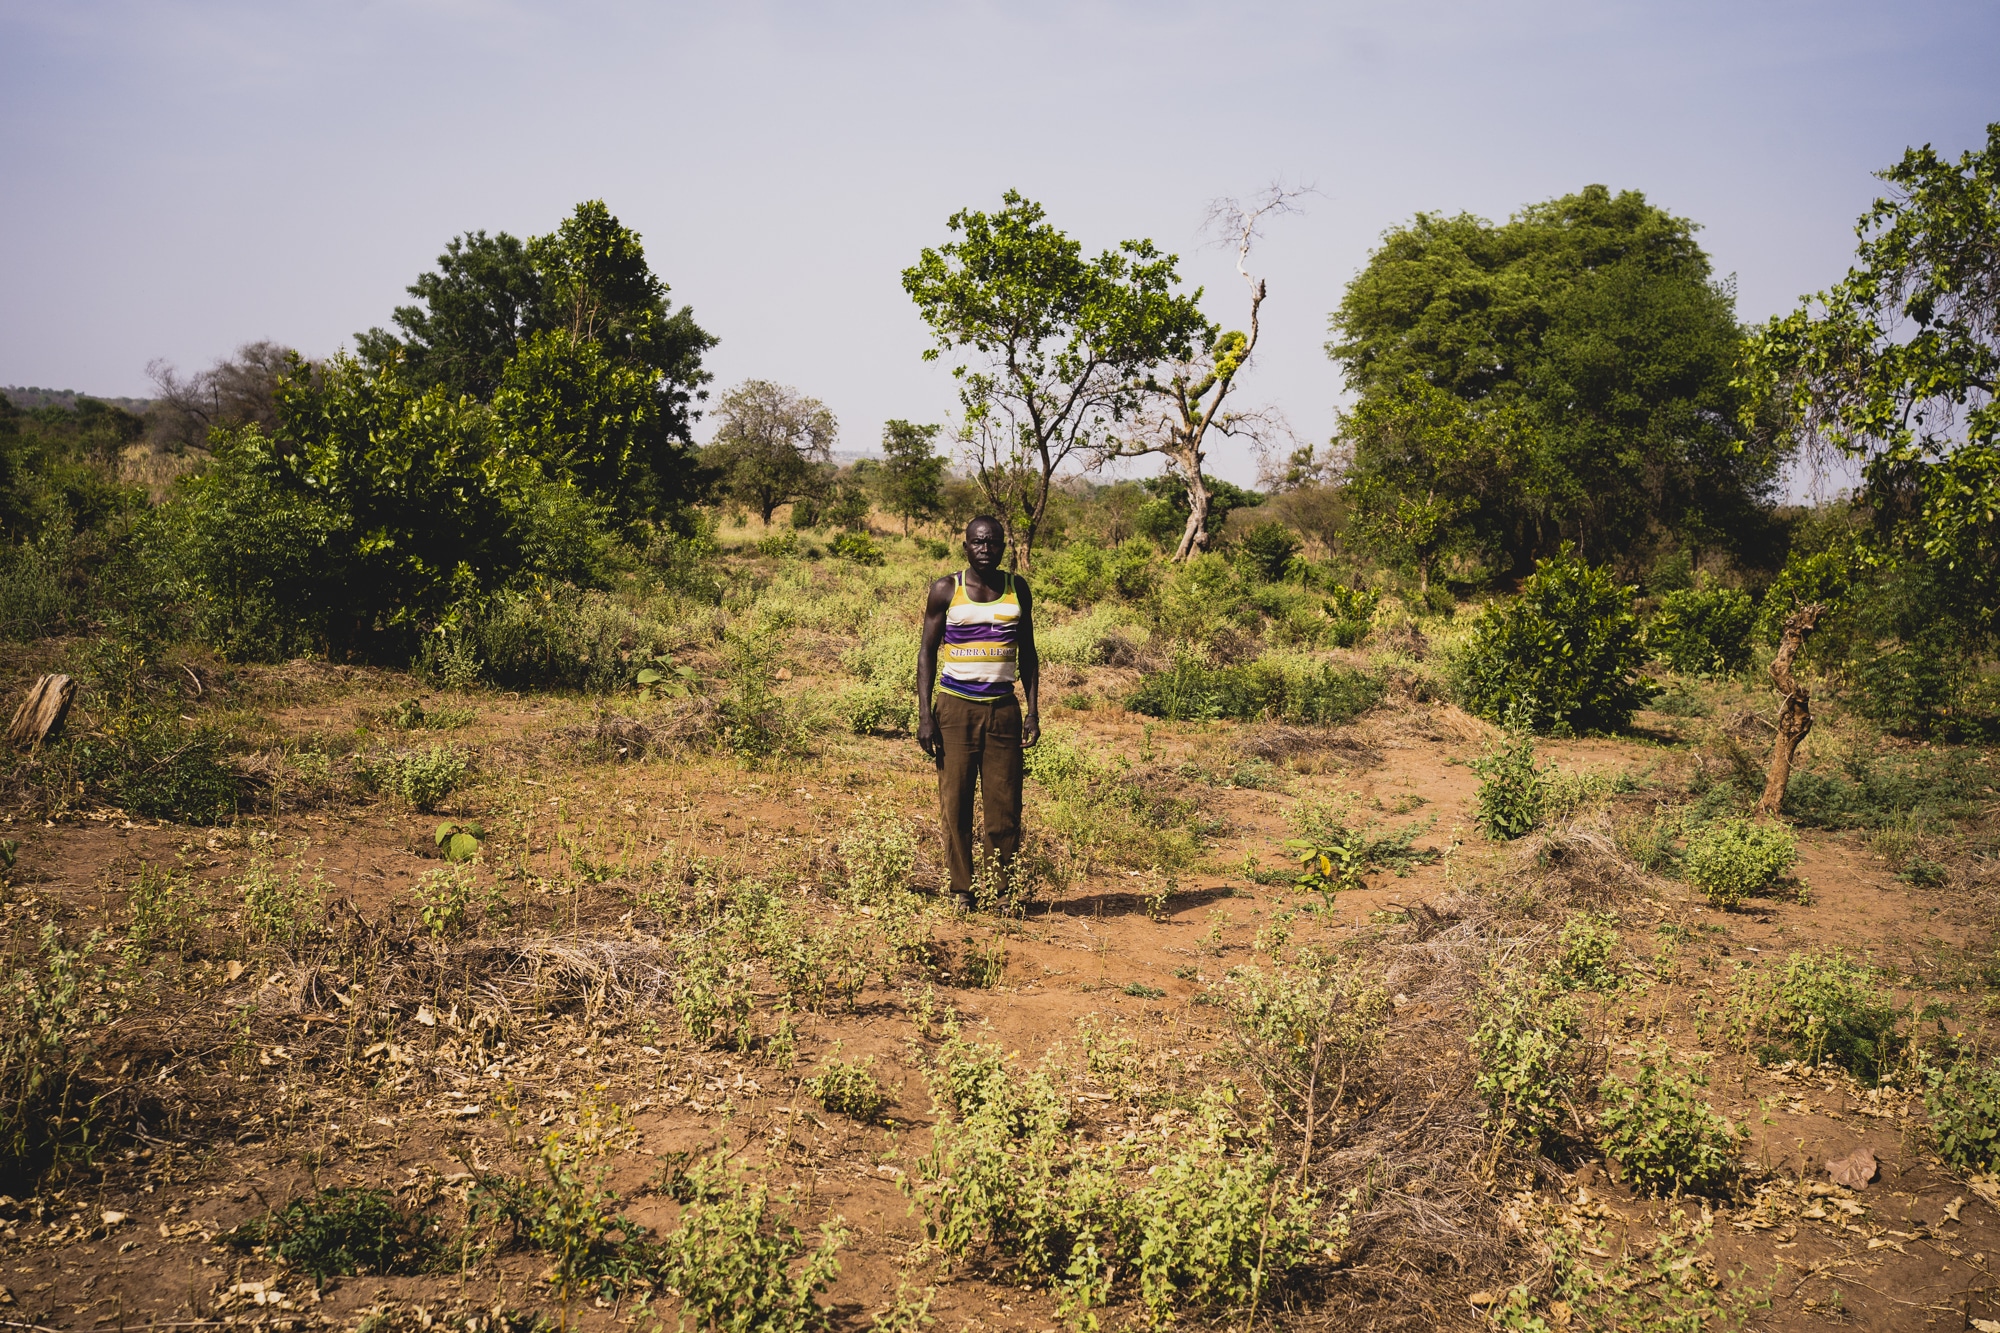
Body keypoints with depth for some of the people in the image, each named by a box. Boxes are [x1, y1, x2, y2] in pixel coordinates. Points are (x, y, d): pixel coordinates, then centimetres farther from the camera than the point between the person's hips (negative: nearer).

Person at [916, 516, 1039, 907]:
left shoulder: (1018, 590, 8)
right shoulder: (946, 590, 1)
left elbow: (1027, 653, 14)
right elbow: (927, 652, 2)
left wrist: (1033, 710, 5)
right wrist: (925, 716, -6)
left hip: (1004, 709, 2)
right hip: (956, 708, -2)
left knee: (1005, 807, 0)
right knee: (955, 805, 0)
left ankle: (1000, 892, 9)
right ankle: (960, 892, 10)